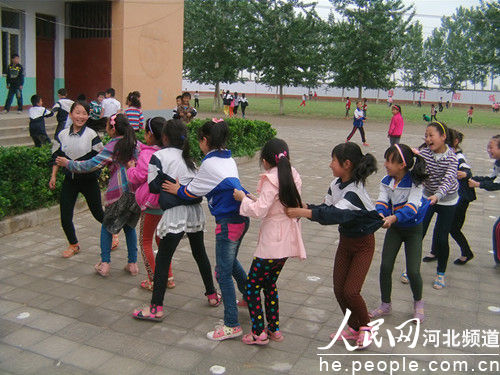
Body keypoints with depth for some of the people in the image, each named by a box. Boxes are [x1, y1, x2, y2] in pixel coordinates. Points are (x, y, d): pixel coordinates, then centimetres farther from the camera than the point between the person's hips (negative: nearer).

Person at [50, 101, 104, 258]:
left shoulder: (91, 135, -8)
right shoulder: (62, 135, 3)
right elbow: (56, 157, 12)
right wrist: (53, 176, 7)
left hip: (88, 180, -3)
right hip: (69, 180, 3)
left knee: (98, 213, 8)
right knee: (65, 217, 1)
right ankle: (73, 245, 25)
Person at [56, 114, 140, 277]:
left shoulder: (112, 147, -7)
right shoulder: (136, 144, 9)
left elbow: (91, 165, -7)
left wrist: (68, 163, 4)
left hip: (119, 193, -5)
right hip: (137, 192, 5)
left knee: (107, 225, 13)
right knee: (130, 226, 18)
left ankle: (105, 263, 11)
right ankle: (132, 264, 16)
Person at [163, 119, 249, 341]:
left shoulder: (209, 164, -14)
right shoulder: (228, 160, 10)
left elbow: (192, 191, -3)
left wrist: (178, 190, 15)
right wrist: (184, 187, 15)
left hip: (228, 223, -9)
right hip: (241, 219, 9)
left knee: (223, 273, 0)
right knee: (230, 262, 28)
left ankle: (231, 325, 6)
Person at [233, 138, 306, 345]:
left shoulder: (271, 180, -18)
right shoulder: (293, 176, 7)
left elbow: (259, 211, -22)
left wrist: (243, 198, -7)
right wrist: (257, 198, 10)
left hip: (272, 242, -8)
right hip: (288, 240, 9)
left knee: (252, 285, 4)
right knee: (269, 283, 20)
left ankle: (258, 333, 10)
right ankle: (274, 329, 27)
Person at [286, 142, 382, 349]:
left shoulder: (355, 192, -28)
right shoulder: (337, 184, -3)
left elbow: (337, 214, -40)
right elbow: (326, 207, -2)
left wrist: (304, 212, -45)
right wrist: (304, 207, -18)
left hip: (363, 243, -7)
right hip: (345, 241, 7)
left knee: (351, 290, -10)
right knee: (339, 289, 6)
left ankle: (365, 327, 18)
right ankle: (354, 328, 28)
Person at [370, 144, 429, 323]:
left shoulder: (415, 181, -21)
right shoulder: (386, 181, -7)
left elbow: (412, 206, -33)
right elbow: (382, 201, -17)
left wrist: (394, 217, -50)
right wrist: (380, 214, -40)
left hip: (413, 229, -4)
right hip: (394, 228, 4)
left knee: (413, 271, -6)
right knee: (385, 266, -1)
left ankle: (418, 302, 25)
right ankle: (386, 305, 19)